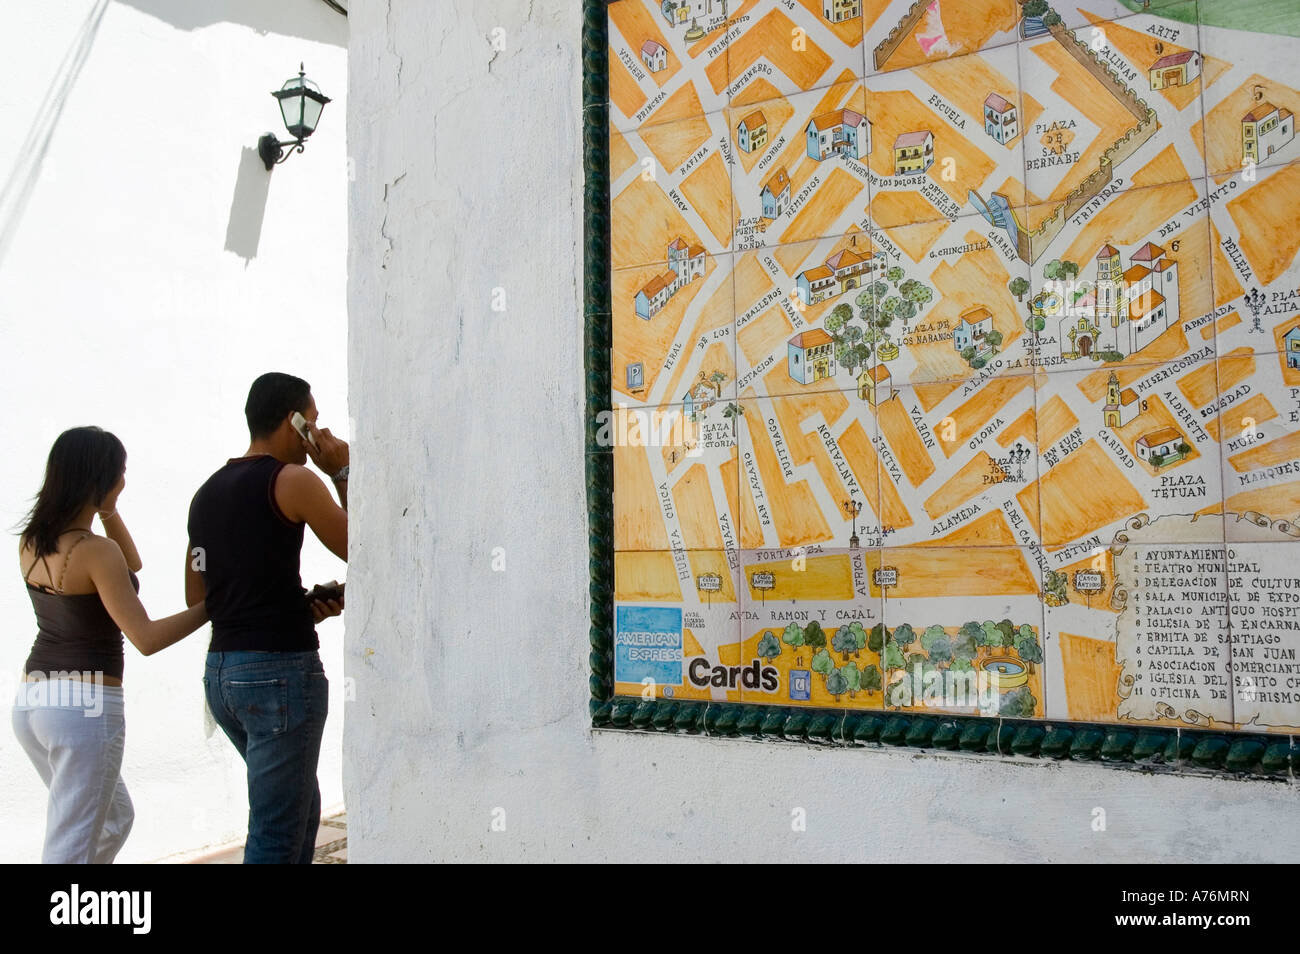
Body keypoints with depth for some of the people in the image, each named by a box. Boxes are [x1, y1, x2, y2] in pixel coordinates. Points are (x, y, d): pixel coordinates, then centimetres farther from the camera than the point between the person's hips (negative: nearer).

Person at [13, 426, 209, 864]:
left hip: (32, 700, 9)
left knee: (115, 819, 24)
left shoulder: (31, 543, 8)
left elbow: (129, 567, 20)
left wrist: (108, 511, 8)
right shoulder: (96, 551, -17)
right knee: (69, 848, -1)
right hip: (86, 707, -9)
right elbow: (146, 638, -18)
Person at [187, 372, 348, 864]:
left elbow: (196, 596, 15)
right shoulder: (292, 480, -9)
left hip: (221, 672, 8)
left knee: (303, 805, 23)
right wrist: (342, 474, 5)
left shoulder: (207, 492, 14)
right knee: (275, 836, -1)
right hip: (280, 670, -8)